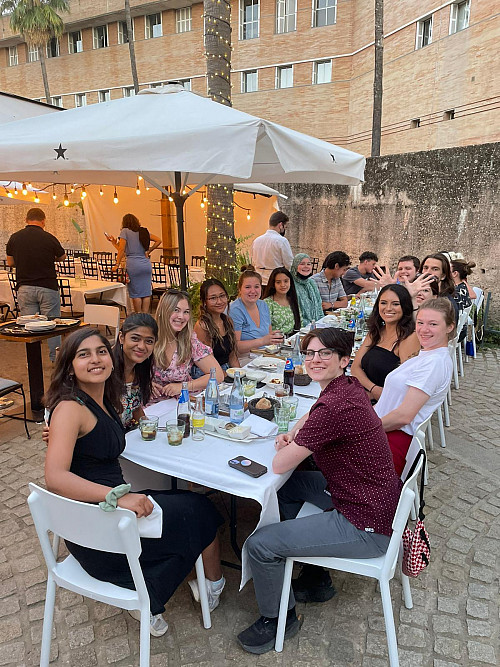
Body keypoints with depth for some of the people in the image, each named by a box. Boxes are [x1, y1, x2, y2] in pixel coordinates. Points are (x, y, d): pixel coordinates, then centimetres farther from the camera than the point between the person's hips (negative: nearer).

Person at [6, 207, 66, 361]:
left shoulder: (14, 238, 1)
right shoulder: (49, 238, -9)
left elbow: (10, 262, 12)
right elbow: (62, 257, 7)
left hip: (24, 288, 3)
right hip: (48, 287, -3)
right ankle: (56, 359, 12)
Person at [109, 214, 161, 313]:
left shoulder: (125, 231, 1)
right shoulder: (143, 231, 15)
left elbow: (122, 250, -5)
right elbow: (158, 240, 13)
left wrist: (117, 265, -2)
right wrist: (148, 251, 12)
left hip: (133, 264, -5)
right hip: (146, 263, 5)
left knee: (136, 293, 2)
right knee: (146, 293, 6)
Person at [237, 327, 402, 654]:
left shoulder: (334, 406, -28)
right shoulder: (349, 386, 1)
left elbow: (279, 465, -21)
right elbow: (311, 416, 23)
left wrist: (287, 448, 1)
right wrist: (293, 434, 3)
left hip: (366, 528, -10)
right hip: (381, 502, 10)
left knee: (259, 544, -7)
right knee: (289, 486, 24)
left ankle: (278, 619, 23)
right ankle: (315, 580, 35)